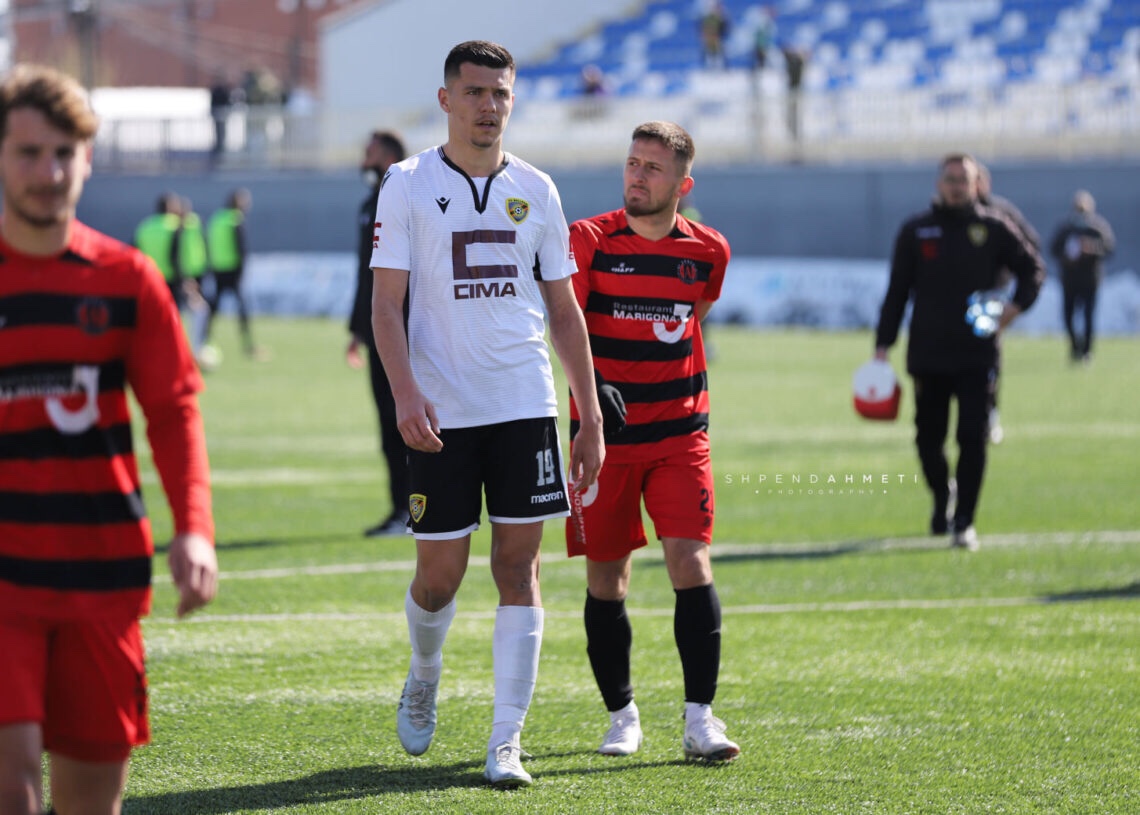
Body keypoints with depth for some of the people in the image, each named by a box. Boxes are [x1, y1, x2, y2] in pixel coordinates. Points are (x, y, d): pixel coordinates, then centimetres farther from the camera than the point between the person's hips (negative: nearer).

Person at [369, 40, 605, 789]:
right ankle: (424, 678, 32)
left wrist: (592, 419, 8)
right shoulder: (408, 185, 0)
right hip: (442, 414, -2)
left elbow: (564, 311, 13)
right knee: (441, 570, 0)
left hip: (525, 407, 2)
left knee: (519, 564, -3)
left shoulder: (536, 191, 9)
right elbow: (386, 305, -3)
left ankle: (506, 742, -1)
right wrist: (405, 391, -19)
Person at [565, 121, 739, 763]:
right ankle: (623, 715, 17)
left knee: (691, 561, -12)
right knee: (606, 576, 3)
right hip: (604, 429, -1)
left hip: (679, 433, 1)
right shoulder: (589, 240, -5)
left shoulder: (708, 251, 2)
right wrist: (590, 385, -21)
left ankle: (701, 716, -10)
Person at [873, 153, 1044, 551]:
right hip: (927, 354, 1)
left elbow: (1033, 267, 9)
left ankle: (964, 522, -3)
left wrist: (1018, 303, -9)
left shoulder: (993, 229, 2)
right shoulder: (915, 230, 4)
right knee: (928, 438, 8)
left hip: (977, 355, -1)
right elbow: (897, 291, 6)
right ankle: (943, 498, 36)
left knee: (973, 437, -9)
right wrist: (883, 344, 1)